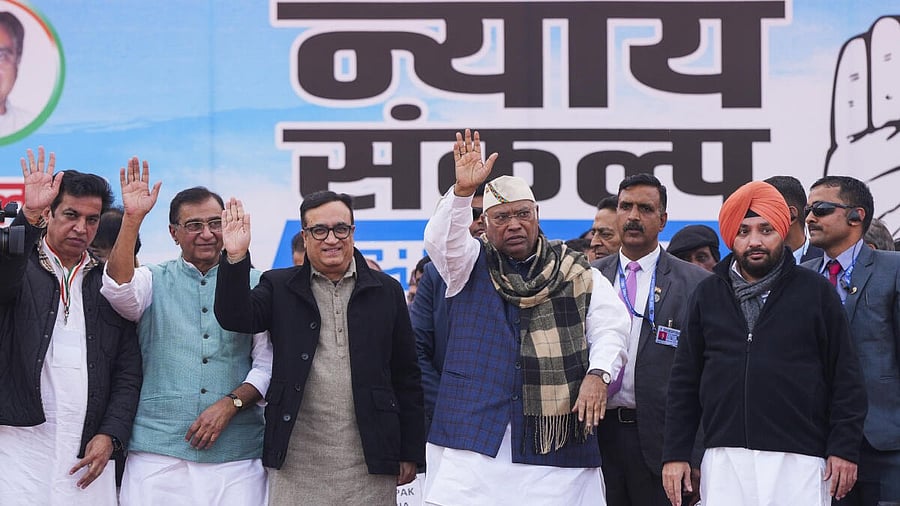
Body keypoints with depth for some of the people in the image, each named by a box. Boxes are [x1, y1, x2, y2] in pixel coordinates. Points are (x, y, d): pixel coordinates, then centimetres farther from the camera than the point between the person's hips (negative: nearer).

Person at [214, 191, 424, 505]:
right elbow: (235, 317, -7)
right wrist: (236, 257, -20)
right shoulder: (279, 287, 10)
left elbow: (406, 376, 9)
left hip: (368, 463, 0)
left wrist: (411, 453, 6)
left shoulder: (387, 291, 9)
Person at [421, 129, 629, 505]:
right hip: (472, 432, -1)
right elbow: (439, 240, -9)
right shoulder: (470, 265, 11)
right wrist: (462, 191, -25)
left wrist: (598, 374, -14)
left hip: (556, 438, 1)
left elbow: (609, 328, 5)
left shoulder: (577, 274, 11)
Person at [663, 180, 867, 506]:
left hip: (797, 462, -2)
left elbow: (846, 377, 5)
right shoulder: (707, 295, 13)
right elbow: (684, 380, 14)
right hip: (724, 463, 2)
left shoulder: (815, 292, 6)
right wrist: (675, 453, 8)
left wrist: (844, 449, -2)